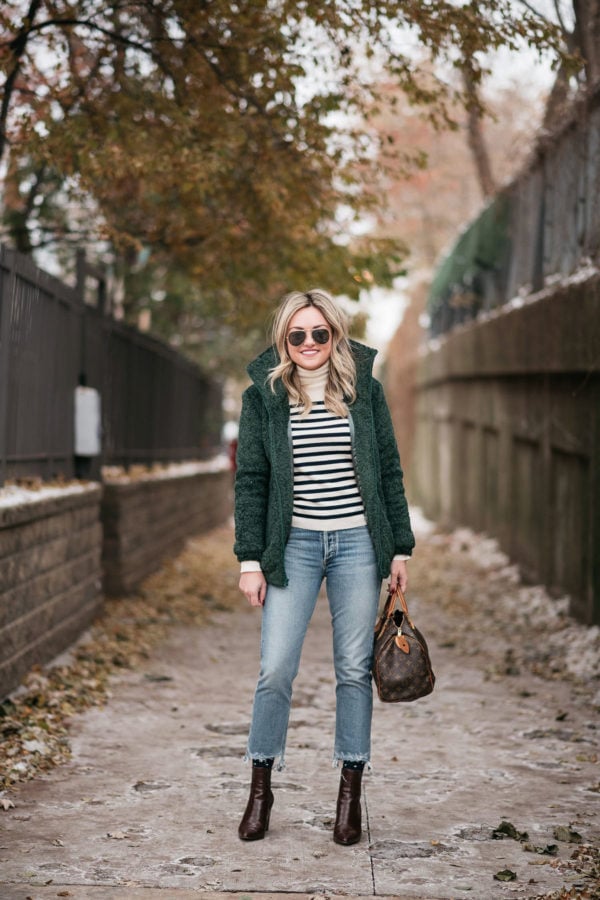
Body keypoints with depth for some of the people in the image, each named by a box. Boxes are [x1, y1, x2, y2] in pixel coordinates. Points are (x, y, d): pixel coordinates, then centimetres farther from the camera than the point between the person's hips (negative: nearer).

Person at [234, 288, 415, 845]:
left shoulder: (365, 390, 5)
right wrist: (250, 560, -3)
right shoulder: (264, 395, 3)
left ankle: (350, 792, 16)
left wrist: (399, 548, 4)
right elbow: (250, 480, 3)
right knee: (275, 670, -6)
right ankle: (260, 788, 11)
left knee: (354, 669, 5)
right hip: (294, 544, -1)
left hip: (357, 543, 1)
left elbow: (389, 473, 8)